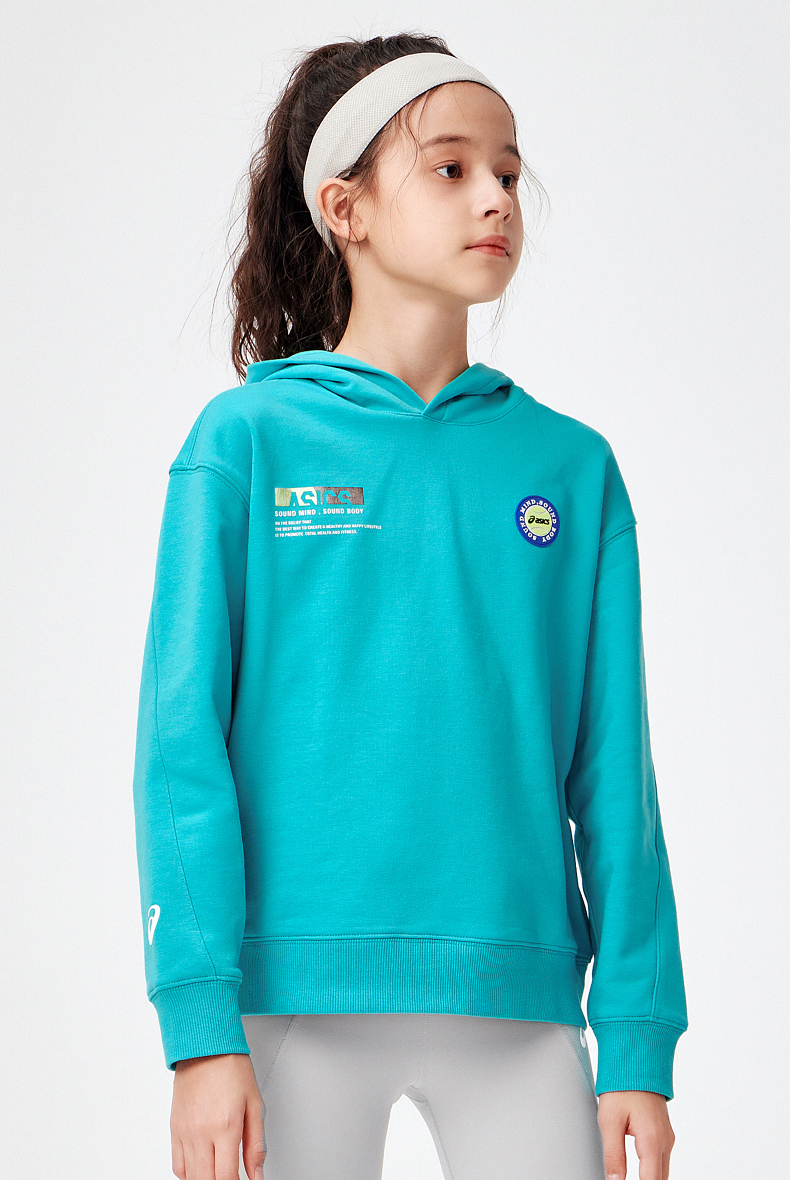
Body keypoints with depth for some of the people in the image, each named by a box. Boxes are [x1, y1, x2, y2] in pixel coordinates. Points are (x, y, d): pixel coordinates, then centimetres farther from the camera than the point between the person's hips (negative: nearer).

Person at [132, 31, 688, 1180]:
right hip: (297, 995, -2)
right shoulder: (247, 440, 3)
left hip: (519, 998, 2)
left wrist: (638, 1040, 0)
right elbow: (181, 740, -2)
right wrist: (201, 1022, -11)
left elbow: (612, 770, 8)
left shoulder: (571, 468, 10)